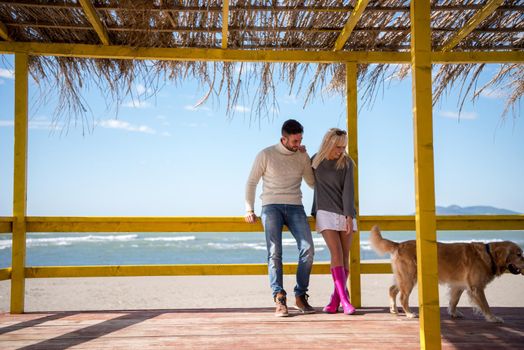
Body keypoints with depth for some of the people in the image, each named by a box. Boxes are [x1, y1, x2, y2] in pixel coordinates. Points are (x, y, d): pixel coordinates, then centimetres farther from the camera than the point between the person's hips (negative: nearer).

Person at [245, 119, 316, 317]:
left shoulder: (303, 156, 10)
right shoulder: (266, 155, 2)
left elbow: (313, 183, 8)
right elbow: (251, 182, 6)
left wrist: (306, 157, 3)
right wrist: (249, 209, -4)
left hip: (295, 207, 2)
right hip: (271, 206, -2)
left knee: (307, 249, -16)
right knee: (274, 252, -16)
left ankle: (301, 296, -5)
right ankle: (279, 300, -16)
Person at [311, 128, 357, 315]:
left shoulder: (347, 162, -5)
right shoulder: (315, 160, 1)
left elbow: (348, 190, -13)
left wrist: (349, 216, -22)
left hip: (345, 214, 1)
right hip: (325, 214, 0)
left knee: (345, 256, 1)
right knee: (337, 254, -15)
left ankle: (335, 299, 13)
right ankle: (345, 300, -18)